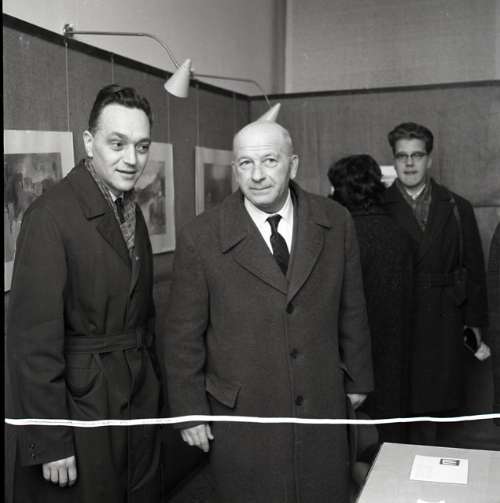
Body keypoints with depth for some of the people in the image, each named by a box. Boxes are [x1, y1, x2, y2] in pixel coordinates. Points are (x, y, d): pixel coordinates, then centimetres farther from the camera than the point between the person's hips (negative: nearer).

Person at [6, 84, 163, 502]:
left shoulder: (133, 212, 6)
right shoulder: (51, 214, -18)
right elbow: (33, 338, -19)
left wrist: (153, 385, 12)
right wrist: (50, 443, -17)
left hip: (140, 397, 7)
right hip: (81, 401, -7)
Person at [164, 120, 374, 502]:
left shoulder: (336, 223, -5)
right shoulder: (200, 238, -12)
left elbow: (351, 307, 5)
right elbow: (184, 335, -5)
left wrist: (357, 377, 11)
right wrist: (190, 410, -2)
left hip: (322, 406, 3)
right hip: (242, 413, -2)